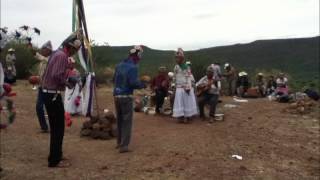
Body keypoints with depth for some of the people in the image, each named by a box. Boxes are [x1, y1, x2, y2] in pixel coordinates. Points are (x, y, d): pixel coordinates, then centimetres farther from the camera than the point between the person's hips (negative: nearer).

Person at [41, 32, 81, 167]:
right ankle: (54, 160, 5)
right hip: (53, 95, -10)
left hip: (48, 93, 10)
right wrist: (67, 83, -9)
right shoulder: (62, 56, -15)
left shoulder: (57, 53, 14)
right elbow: (56, 75, -25)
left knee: (55, 127, 17)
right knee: (58, 128, -2)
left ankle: (55, 156, 28)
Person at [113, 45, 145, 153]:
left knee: (119, 120, 18)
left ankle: (119, 142, 28)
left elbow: (114, 79, 18)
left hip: (116, 95, 7)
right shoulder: (133, 67, -13)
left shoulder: (119, 65, 10)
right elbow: (133, 83, -20)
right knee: (127, 121, 0)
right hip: (126, 96, -7)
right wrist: (142, 85, -2)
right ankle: (124, 146, 0)